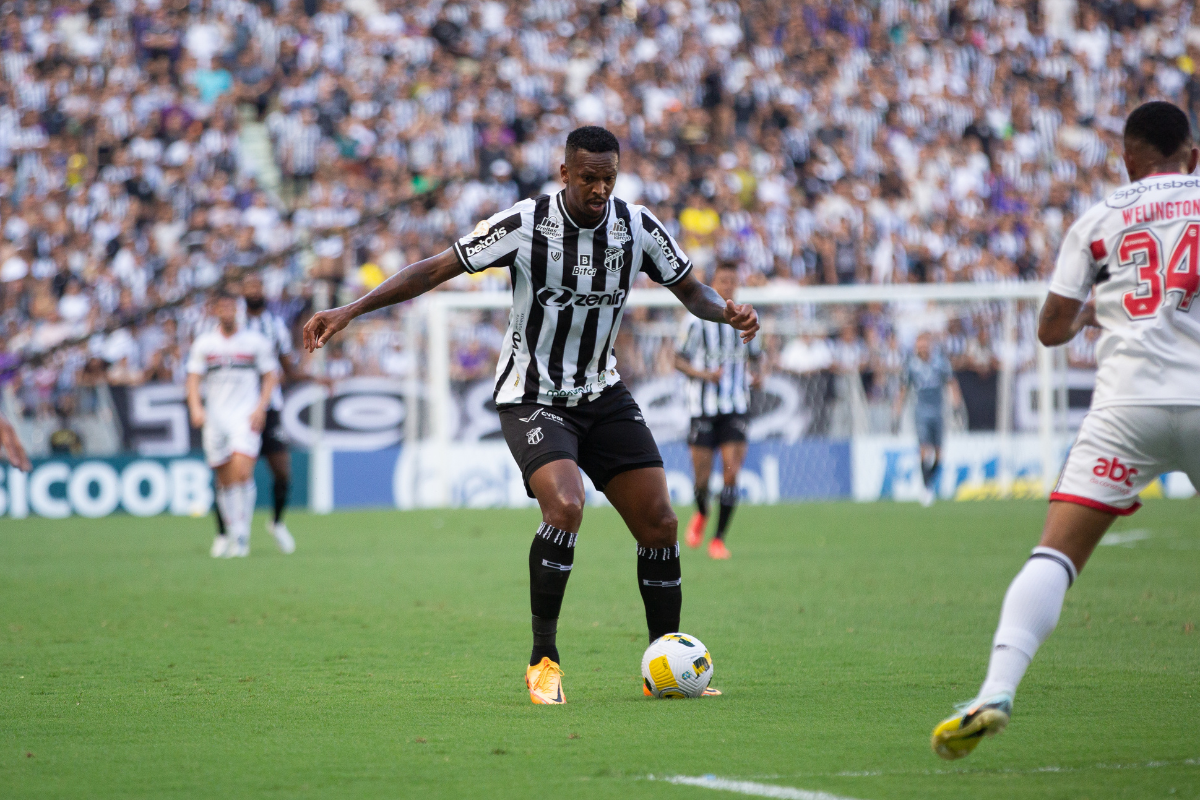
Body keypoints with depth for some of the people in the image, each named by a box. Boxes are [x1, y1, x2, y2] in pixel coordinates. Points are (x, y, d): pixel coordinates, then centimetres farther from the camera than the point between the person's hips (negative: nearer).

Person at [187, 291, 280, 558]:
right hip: (214, 416, 3)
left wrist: (261, 408, -6)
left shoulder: (255, 341, 5)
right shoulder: (203, 343, 10)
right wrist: (196, 407, -11)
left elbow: (271, 376, 7)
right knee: (224, 480, 4)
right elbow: (193, 378, 7)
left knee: (242, 472, -19)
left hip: (246, 417, -3)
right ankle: (232, 532, 17)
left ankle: (241, 535, -14)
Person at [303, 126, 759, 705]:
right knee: (565, 508, -28)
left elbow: (691, 291, 7)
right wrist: (350, 311, -19)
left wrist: (726, 310, -16)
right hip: (531, 397, -5)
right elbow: (435, 270, -12)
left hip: (603, 395, 5)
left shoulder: (638, 227, -5)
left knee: (659, 525, -3)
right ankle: (543, 659, -14)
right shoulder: (524, 225, -16)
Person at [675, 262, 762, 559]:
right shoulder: (697, 320, -3)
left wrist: (752, 375, 0)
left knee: (731, 472, -13)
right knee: (702, 476, -1)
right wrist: (704, 374, -17)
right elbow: (679, 359, 1)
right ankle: (701, 515, 34)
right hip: (703, 407, -2)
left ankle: (719, 539, -3)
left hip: (736, 408, 2)